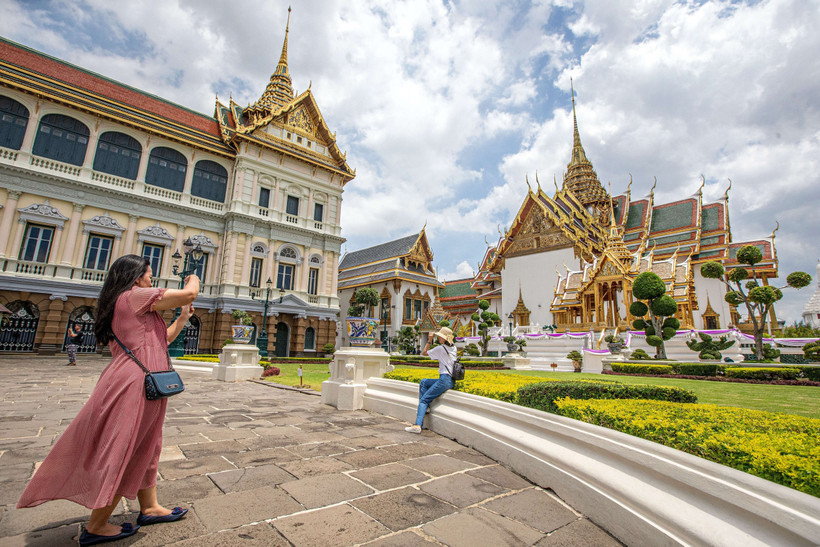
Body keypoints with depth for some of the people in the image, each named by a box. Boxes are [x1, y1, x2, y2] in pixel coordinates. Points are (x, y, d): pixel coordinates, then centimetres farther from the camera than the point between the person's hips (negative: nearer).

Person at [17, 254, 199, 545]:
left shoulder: (121, 304, 19)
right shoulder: (135, 295, -11)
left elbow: (159, 339, 25)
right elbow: (189, 294, -16)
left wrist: (182, 319, 20)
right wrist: (194, 279, 5)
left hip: (130, 381, 11)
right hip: (134, 382, -11)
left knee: (144, 447, 17)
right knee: (124, 453, 2)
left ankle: (149, 508, 29)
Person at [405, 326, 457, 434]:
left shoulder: (440, 348, -8)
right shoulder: (454, 348, 12)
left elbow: (424, 352, 4)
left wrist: (429, 341, 7)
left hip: (445, 380, -9)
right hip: (451, 380, 9)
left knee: (424, 399, -6)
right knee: (423, 382, 20)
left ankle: (418, 425, -18)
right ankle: (424, 408, 11)